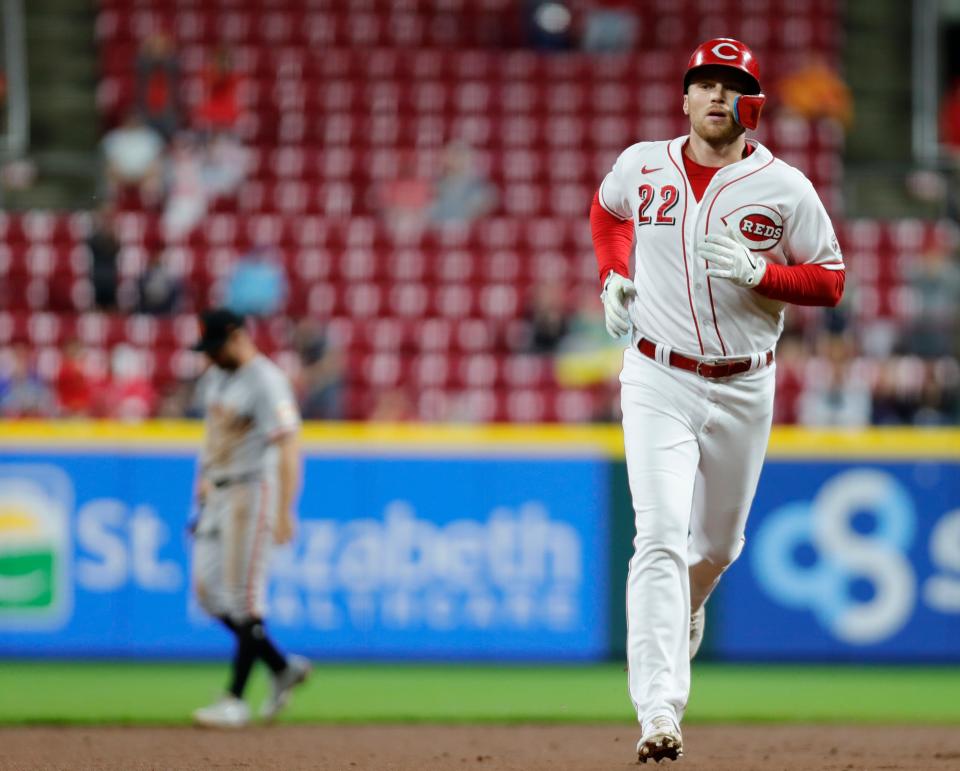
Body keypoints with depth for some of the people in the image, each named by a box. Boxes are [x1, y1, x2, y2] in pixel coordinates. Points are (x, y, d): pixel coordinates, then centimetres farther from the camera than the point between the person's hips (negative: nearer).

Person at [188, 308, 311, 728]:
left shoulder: (266, 381, -15)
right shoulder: (214, 377, 12)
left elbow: (288, 447, -22)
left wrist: (284, 512, -28)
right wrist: (204, 477, 16)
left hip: (252, 491, -9)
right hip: (216, 494, 9)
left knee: (244, 597, -7)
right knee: (207, 590, 7)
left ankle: (236, 700, -4)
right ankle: (283, 666, 17)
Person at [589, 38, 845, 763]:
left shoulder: (785, 187, -5)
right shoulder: (641, 166, 0)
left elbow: (830, 282, -1)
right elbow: (607, 209, 22)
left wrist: (758, 272, -19)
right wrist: (612, 275, 4)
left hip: (744, 389, 1)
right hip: (658, 382, -1)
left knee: (717, 543, 17)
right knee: (661, 534, -16)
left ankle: (686, 609, 54)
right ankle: (659, 711, -24)